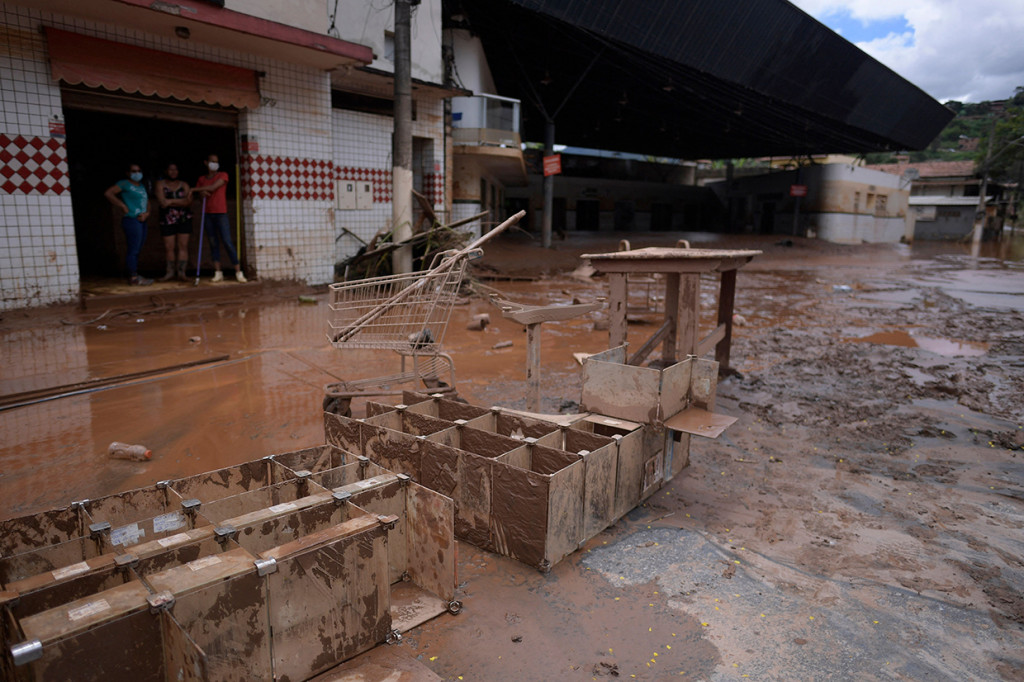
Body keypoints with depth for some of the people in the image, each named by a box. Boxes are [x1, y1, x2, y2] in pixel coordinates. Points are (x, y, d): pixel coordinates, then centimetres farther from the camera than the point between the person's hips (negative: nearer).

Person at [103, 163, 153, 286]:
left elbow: (147, 202, 18)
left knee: (136, 250, 12)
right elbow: (108, 193, -11)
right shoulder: (125, 184, -3)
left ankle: (134, 276, 19)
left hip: (141, 221, 8)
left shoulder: (142, 186, 19)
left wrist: (147, 213, -2)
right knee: (133, 250, -8)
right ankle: (133, 278, -6)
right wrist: (123, 206, -11)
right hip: (131, 220, -8)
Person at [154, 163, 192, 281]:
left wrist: (171, 201, -12)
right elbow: (162, 202, -9)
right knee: (169, 247, 0)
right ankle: (171, 272, 9)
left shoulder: (184, 185, 10)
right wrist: (181, 201, -12)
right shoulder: (160, 184, 6)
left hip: (184, 219, 1)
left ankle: (181, 271, -5)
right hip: (167, 220, 0)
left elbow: (189, 202, -4)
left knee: (183, 245, -5)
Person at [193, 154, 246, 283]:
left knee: (227, 242, -11)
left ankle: (238, 272, -9)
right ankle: (218, 273, 2)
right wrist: (201, 193, -11)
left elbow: (213, 187, -11)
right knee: (213, 243, 2)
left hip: (221, 214, -4)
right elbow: (197, 193, 12)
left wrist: (194, 189, -3)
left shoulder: (223, 175, 2)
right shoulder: (202, 179, 14)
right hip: (208, 214, 4)